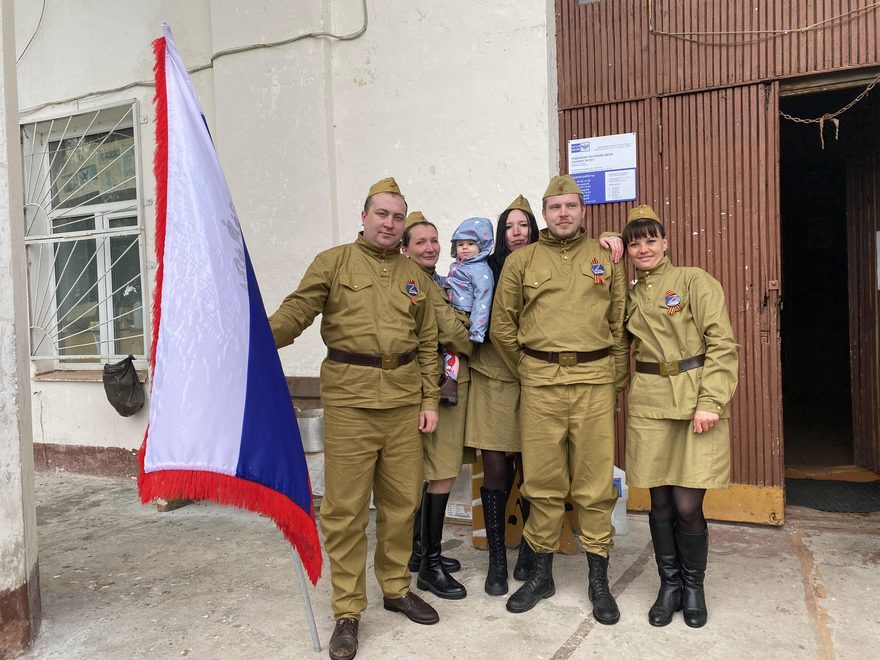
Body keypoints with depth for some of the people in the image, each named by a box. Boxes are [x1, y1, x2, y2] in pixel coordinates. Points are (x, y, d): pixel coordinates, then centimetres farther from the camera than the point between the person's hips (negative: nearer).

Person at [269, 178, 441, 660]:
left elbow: (427, 345, 13)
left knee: (401, 501, 12)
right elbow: (296, 311, -7)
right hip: (349, 397, -4)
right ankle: (347, 610, 16)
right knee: (345, 507, 1)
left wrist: (429, 400, 7)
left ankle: (396, 587, 32)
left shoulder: (414, 276, 15)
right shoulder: (333, 263, 4)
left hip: (403, 397, 4)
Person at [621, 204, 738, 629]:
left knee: (688, 505, -2)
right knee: (660, 502, 8)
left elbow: (722, 343, -5)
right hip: (649, 402, 3)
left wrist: (710, 402, -14)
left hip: (695, 399, -3)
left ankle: (694, 588, 22)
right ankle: (669, 585, 26)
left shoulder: (695, 281, 0)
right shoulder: (630, 295, 13)